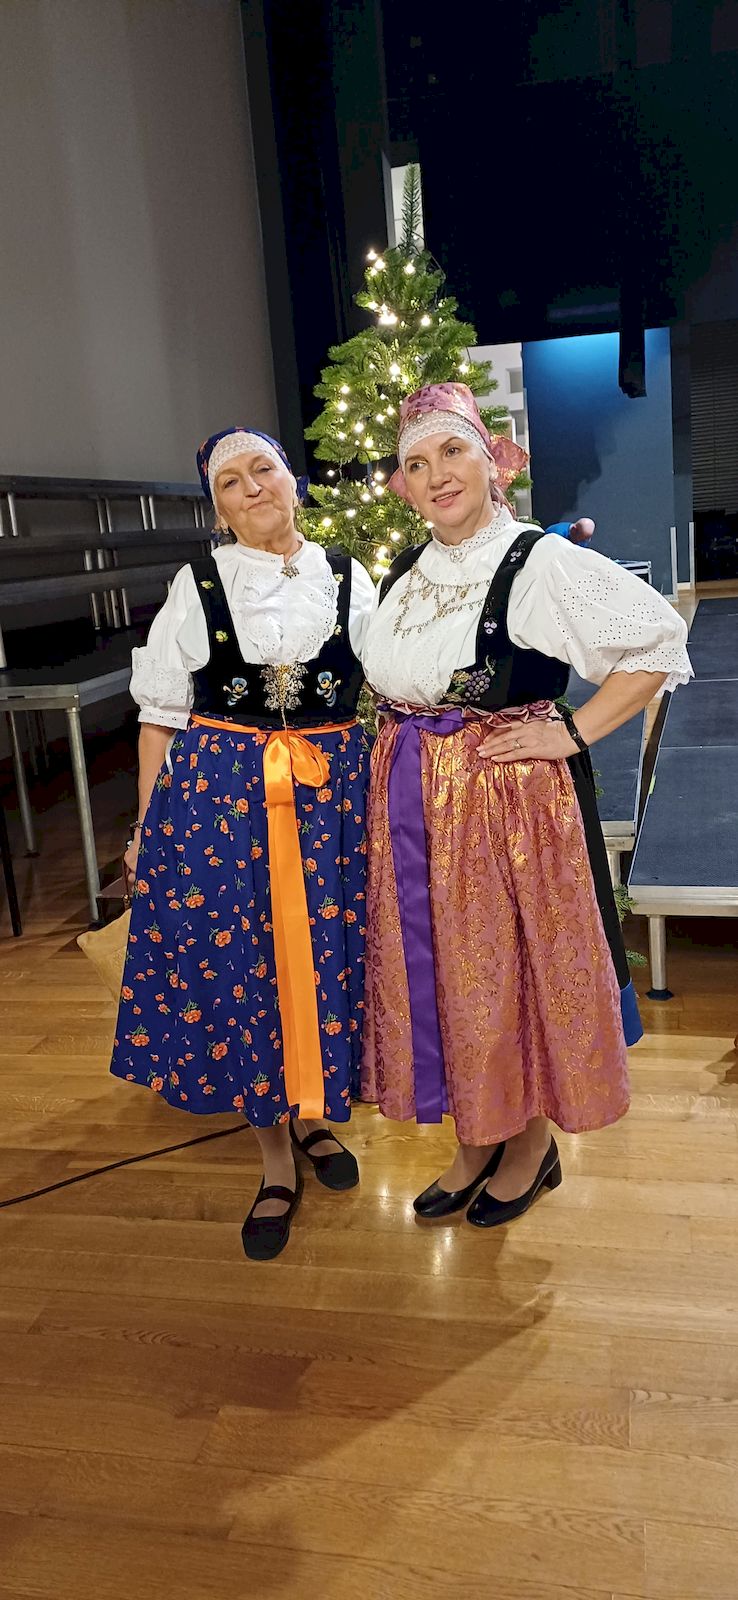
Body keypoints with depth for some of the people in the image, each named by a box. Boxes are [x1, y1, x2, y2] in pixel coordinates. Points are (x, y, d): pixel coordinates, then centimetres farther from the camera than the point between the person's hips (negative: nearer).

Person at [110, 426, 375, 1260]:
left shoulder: (348, 580, 5)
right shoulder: (198, 586, 1)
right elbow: (160, 715, 3)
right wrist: (146, 825, 0)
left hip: (332, 794, 2)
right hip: (219, 794, -1)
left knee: (325, 957, 8)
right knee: (237, 965, 3)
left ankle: (312, 1116, 37)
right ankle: (277, 1163, 23)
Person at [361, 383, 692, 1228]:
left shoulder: (542, 563, -11)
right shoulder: (400, 577, 10)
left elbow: (659, 641, -13)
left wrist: (572, 733, -16)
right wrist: (398, 751, 9)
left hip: (511, 796, -6)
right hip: (413, 806, 6)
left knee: (517, 964, 6)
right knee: (440, 969, 12)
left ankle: (533, 1144, 28)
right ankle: (478, 1138, 32)